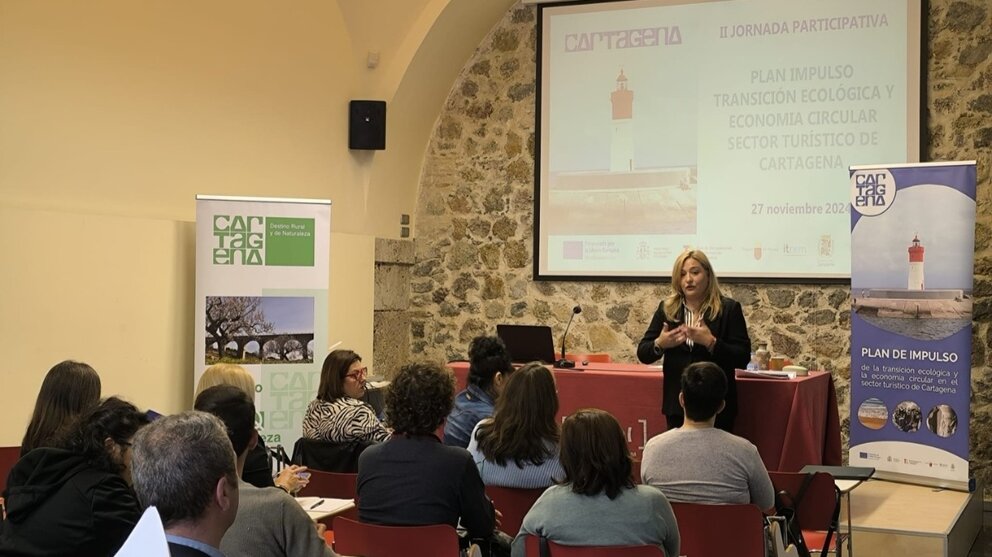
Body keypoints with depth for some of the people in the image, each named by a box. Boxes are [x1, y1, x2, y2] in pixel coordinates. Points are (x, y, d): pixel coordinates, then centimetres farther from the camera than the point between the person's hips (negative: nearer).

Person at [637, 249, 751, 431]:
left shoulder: (729, 309, -3)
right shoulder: (667, 309, 6)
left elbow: (743, 359, -8)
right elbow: (642, 354, 6)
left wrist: (711, 343, -23)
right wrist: (660, 344, -15)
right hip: (677, 405, 3)